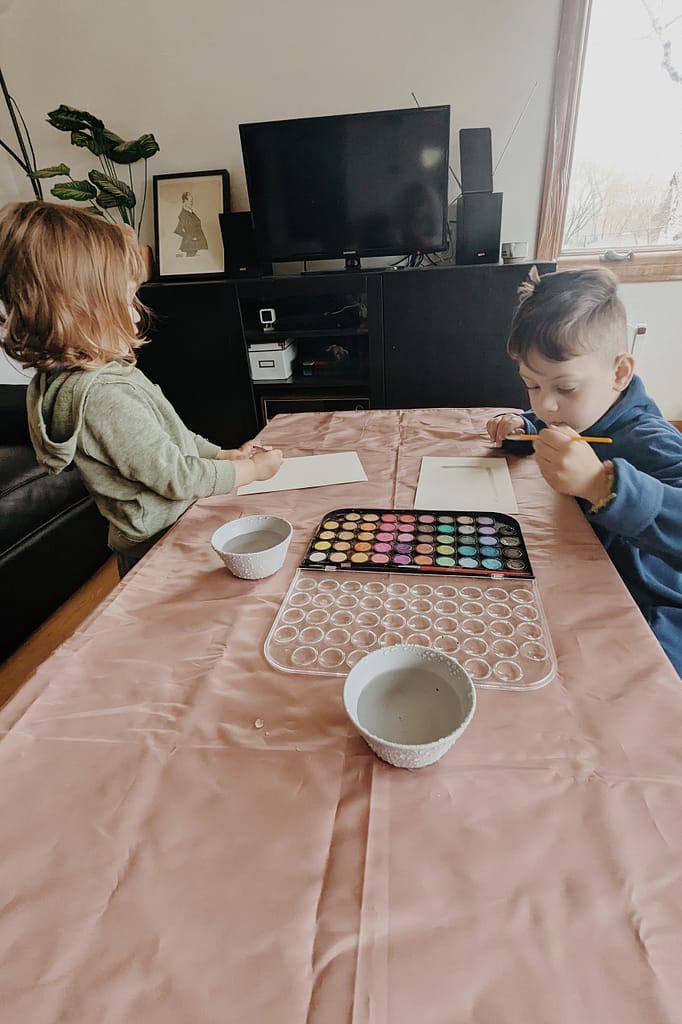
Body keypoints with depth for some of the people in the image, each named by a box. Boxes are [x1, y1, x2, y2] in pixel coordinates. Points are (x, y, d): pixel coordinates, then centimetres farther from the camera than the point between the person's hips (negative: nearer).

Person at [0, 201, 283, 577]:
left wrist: (223, 454, 5)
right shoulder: (103, 396, -29)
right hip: (162, 547, -8)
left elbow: (168, 434, 11)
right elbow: (177, 479, -24)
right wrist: (253, 469, -12)